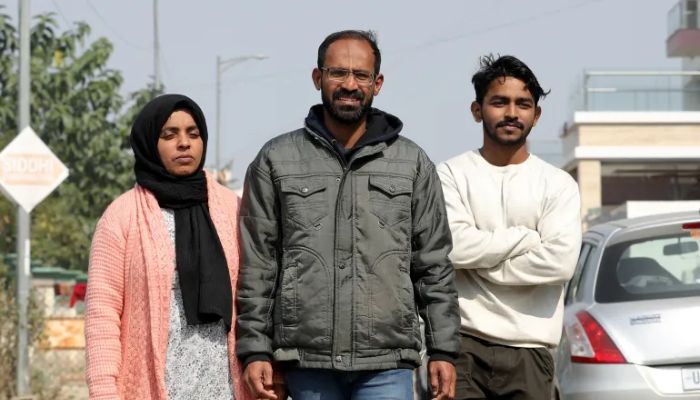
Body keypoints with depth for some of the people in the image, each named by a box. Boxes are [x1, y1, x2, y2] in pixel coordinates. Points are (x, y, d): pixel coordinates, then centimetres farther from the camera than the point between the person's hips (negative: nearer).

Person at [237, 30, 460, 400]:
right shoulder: (276, 160, 6)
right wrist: (255, 350, -1)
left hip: (387, 362, 0)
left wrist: (443, 349, 3)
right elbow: (256, 265, 5)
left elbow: (434, 266, 9)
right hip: (306, 360, 0)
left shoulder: (413, 163, 9)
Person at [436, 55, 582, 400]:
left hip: (529, 349, 1)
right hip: (463, 343, -1)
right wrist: (527, 237, -4)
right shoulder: (452, 174, 5)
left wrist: (482, 263, -5)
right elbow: (453, 246, -11)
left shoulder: (559, 184, 8)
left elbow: (560, 261, -8)